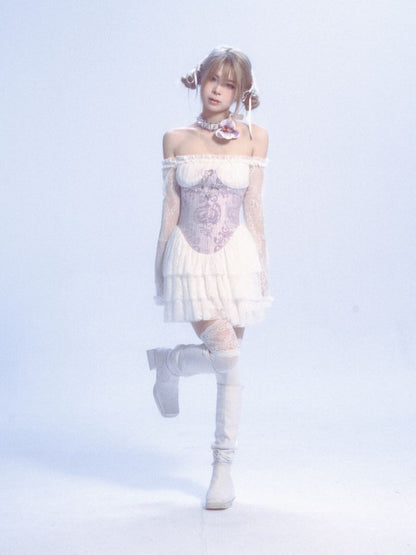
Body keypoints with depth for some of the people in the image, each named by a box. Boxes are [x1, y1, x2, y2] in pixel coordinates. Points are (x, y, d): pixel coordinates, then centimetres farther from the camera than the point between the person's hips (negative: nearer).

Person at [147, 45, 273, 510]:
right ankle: (169, 364, 20)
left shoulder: (254, 137, 4)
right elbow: (170, 208, 6)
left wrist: (262, 266, 4)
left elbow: (253, 207, 5)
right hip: (189, 255, -1)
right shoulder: (176, 139, 5)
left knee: (228, 359, 3)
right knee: (225, 353, -15)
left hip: (235, 255, 1)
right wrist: (159, 268, 7)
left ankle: (223, 466, 18)